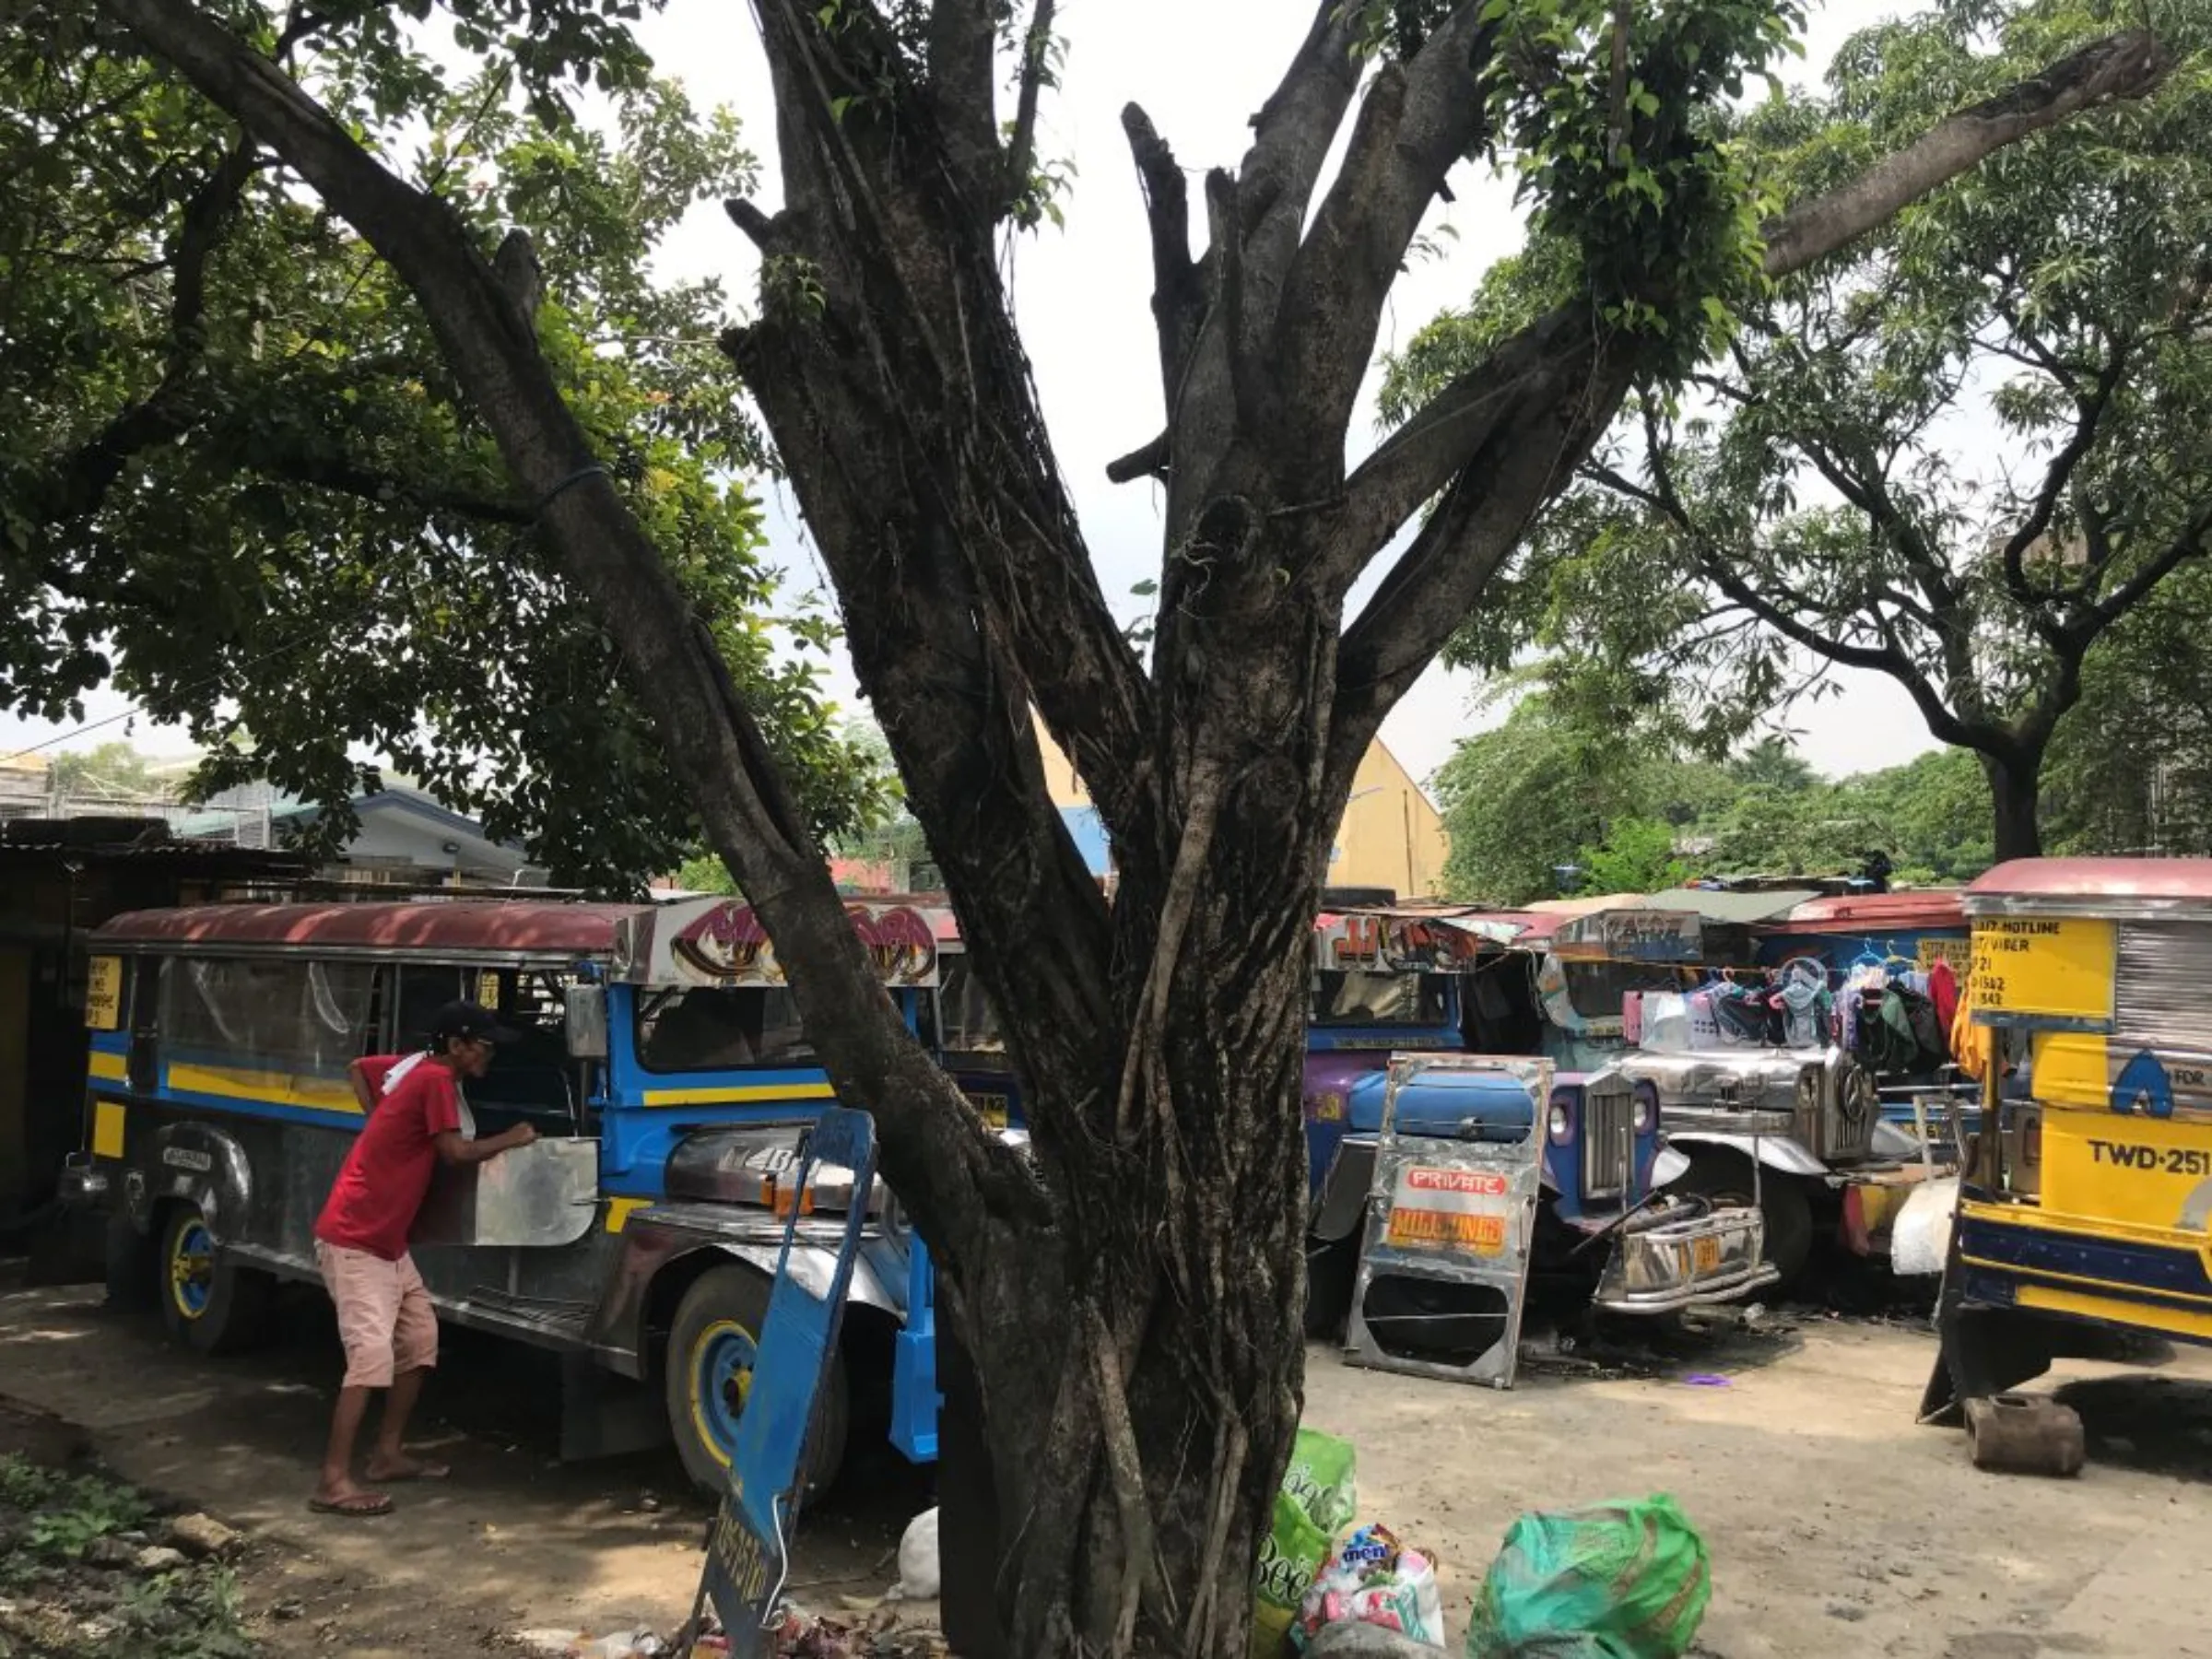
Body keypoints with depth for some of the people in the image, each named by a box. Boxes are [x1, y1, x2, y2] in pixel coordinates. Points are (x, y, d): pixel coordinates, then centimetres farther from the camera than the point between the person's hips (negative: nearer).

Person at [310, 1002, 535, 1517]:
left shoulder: (413, 1067, 10)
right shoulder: (436, 1079, -17)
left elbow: (357, 1068, 26)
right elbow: (455, 1152, -20)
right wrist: (512, 1139, -6)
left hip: (385, 1239, 10)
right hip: (354, 1241, -10)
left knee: (420, 1339, 14)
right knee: (371, 1355, -15)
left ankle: (387, 1455, 21)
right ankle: (334, 1482, -12)